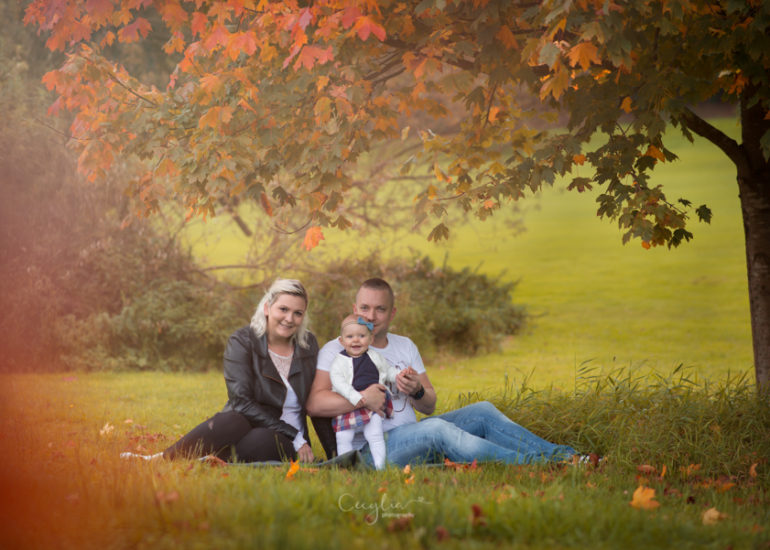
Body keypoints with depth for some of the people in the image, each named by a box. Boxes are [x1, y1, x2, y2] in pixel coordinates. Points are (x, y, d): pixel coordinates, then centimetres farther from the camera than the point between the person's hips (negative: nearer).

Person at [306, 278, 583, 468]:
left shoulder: (405, 346, 19)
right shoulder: (336, 350, 1)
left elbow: (430, 406, 16)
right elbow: (315, 404, -14)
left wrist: (417, 392, -9)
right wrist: (363, 398, -26)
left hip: (411, 438, 7)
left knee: (482, 412, -8)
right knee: (437, 428, -33)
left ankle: (563, 456, -14)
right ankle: (537, 466, -40)